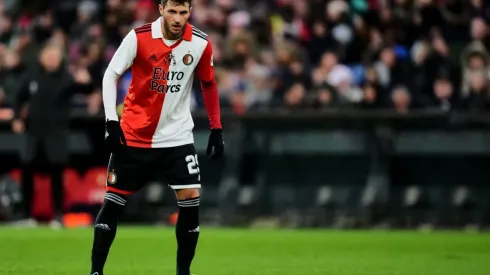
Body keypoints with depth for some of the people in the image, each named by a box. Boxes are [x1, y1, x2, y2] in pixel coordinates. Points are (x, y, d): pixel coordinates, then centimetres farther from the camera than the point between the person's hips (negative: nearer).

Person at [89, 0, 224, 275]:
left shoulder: (200, 44, -7)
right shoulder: (138, 37, -14)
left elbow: (209, 84, 9)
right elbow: (111, 76, -6)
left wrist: (217, 129, 6)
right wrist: (112, 122, -14)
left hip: (177, 136, 1)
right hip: (133, 135, -1)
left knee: (191, 199, -8)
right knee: (113, 201, 0)